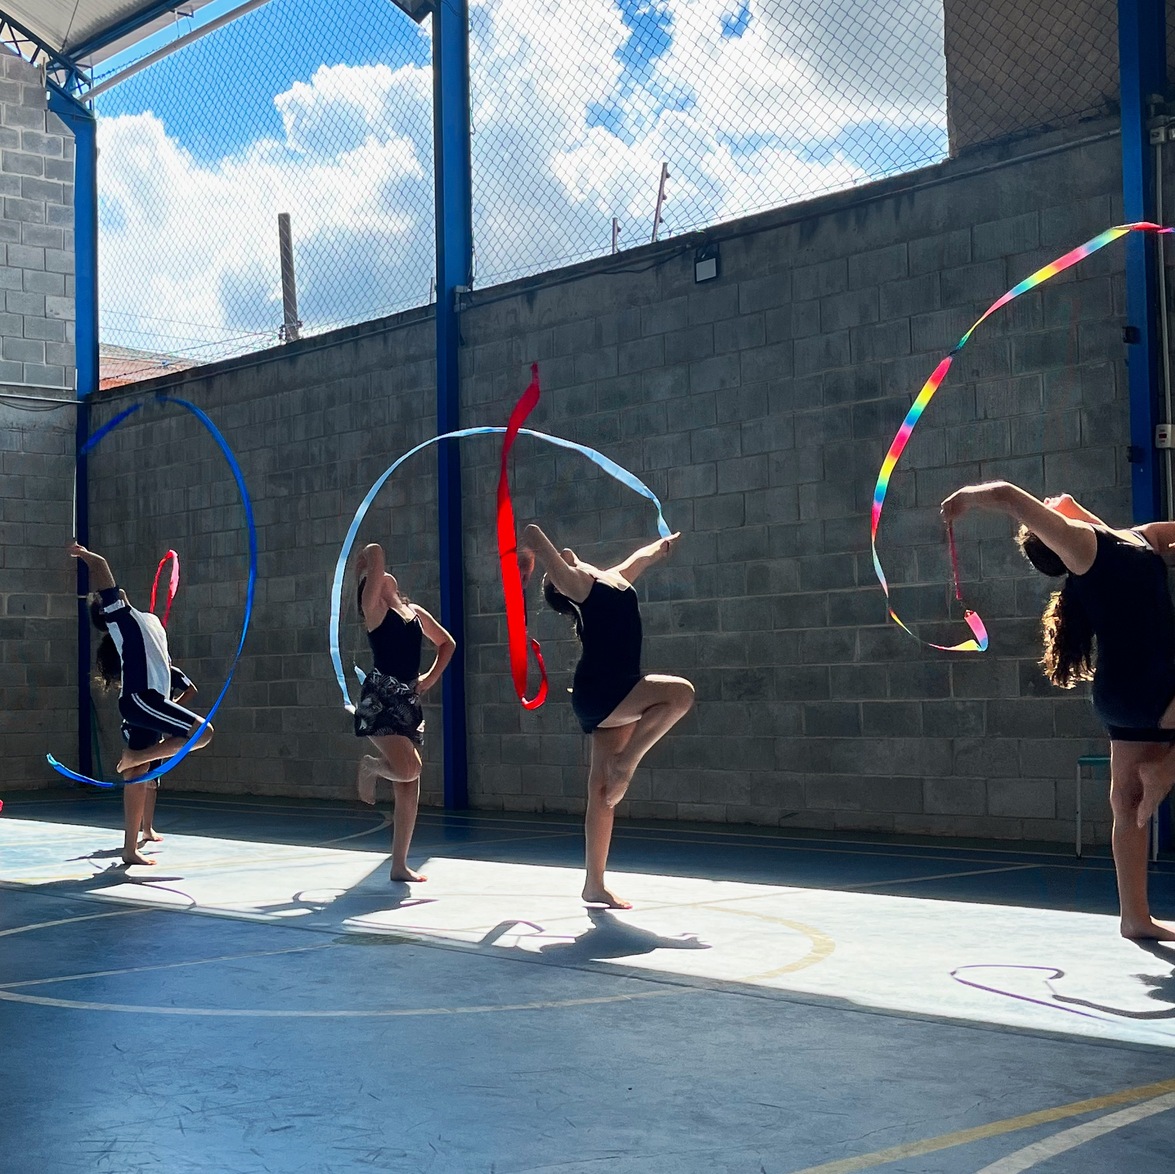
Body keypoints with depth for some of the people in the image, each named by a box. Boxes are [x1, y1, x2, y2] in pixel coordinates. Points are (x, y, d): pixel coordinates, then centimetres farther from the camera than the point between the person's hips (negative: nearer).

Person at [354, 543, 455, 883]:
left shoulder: (415, 612, 17)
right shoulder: (374, 607, 0)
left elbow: (447, 643, 30)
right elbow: (374, 552, -10)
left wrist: (433, 676, 17)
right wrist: (367, 562, 11)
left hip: (408, 700, 6)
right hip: (380, 697, -6)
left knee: (409, 787, 4)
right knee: (408, 770, -23)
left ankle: (399, 865, 11)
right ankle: (370, 767, 12)